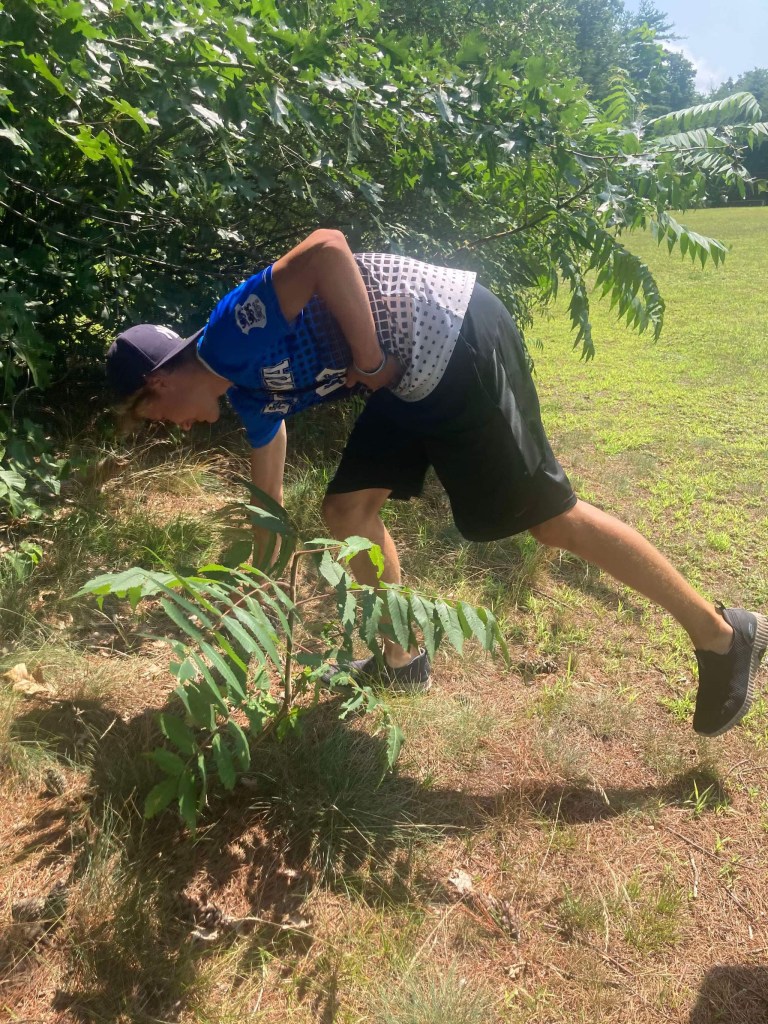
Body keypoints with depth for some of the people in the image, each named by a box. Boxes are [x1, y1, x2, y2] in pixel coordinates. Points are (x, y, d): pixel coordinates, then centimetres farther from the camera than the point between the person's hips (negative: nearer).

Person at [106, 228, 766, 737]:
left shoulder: (229, 335, -13)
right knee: (348, 510, 8)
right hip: (416, 374, 9)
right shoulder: (247, 393, 15)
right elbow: (269, 497, 28)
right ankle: (403, 660, 25)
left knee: (549, 515, -5)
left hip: (454, 338, -9)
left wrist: (369, 363, -18)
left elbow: (328, 247, -27)